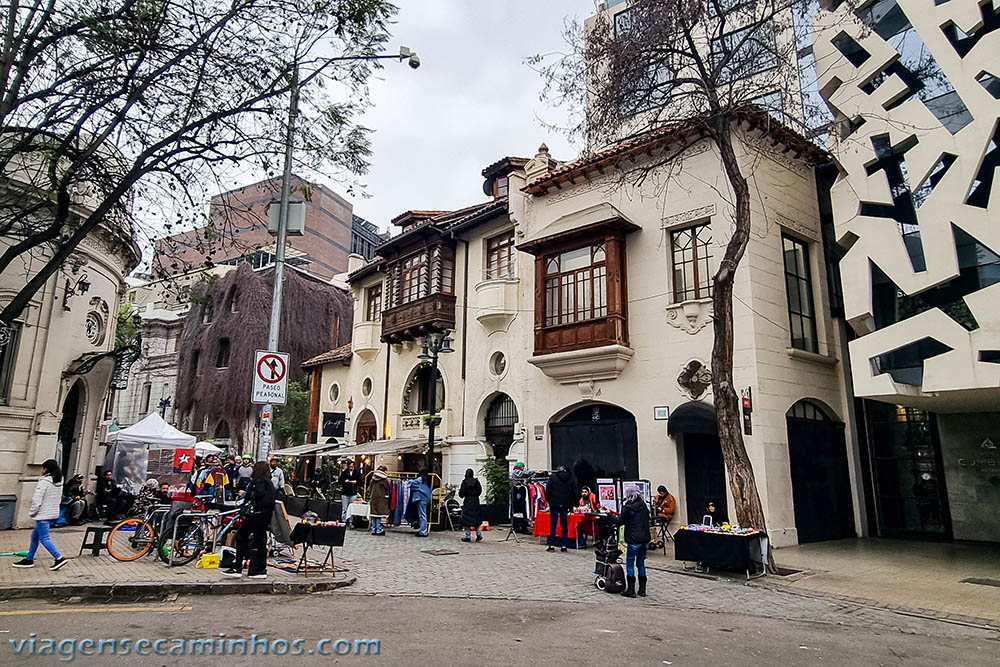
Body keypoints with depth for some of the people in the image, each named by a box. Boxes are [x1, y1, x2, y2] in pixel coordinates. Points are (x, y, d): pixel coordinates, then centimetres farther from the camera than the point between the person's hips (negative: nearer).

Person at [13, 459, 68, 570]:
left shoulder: (45, 481, -18)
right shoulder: (59, 482, 9)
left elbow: (37, 499, -18)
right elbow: (59, 498, 15)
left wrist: (32, 512, -3)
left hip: (43, 514, -9)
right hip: (54, 513, 9)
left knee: (44, 538, -6)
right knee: (35, 536, 21)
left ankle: (59, 558, -14)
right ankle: (29, 559, 29)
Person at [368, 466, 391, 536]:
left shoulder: (373, 479, 10)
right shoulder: (385, 480, -7)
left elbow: (369, 490, 13)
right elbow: (387, 491, -3)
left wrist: (369, 499, 18)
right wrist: (386, 499, 6)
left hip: (373, 499, 5)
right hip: (381, 499, -5)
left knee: (373, 514, 9)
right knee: (379, 514, -4)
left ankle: (373, 530, 11)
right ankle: (379, 530, -4)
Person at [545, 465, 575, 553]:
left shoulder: (553, 477, -3)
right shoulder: (570, 478, 5)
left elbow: (548, 490, -4)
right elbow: (573, 493, 8)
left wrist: (548, 500, 9)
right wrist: (570, 505, 15)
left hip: (554, 504, -2)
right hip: (565, 505, 2)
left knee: (553, 524, 2)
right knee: (564, 524, 7)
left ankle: (552, 545, 0)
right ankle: (564, 545, 6)